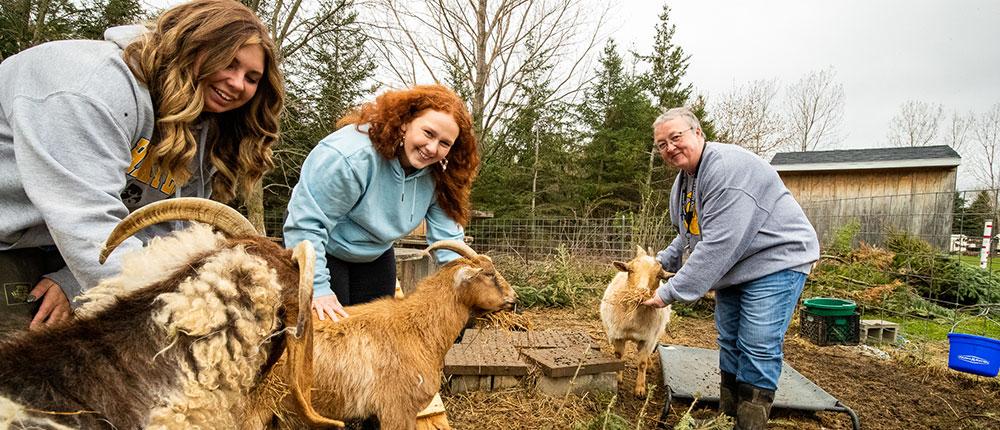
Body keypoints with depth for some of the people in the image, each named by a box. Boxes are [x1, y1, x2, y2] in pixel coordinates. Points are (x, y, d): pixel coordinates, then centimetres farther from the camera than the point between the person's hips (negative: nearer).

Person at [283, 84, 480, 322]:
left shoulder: (436, 174, -15)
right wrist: (317, 288, -32)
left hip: (376, 256, 6)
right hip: (323, 251, -6)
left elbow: (447, 237, -13)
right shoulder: (351, 156, -35)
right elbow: (305, 222, -32)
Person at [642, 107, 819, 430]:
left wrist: (672, 292, -30)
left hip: (775, 261, -9)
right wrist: (660, 262, -1)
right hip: (733, 267, 10)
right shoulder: (683, 180, 5)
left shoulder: (729, 167, -28)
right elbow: (689, 237, 16)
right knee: (729, 342, 14)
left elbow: (719, 243, -34)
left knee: (757, 348, -9)